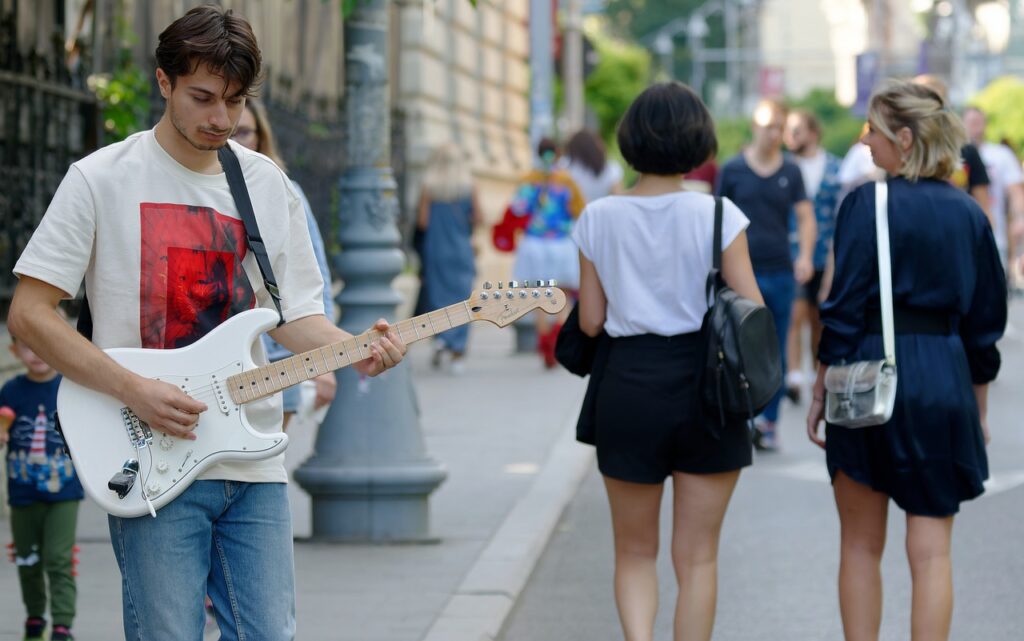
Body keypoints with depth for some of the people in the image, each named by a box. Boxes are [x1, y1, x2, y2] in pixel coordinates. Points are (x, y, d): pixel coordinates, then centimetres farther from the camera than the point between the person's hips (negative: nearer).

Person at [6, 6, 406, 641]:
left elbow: (296, 314, 14)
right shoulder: (102, 179, -3)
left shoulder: (270, 185, 11)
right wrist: (134, 390, -15)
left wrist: (355, 349, -8)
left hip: (255, 466, 4)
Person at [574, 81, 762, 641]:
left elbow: (590, 321, 2)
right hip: (704, 388, -1)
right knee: (696, 557, 9)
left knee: (635, 552, 14)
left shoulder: (598, 219, -2)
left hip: (627, 389, 1)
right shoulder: (717, 216, -8)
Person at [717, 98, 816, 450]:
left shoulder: (791, 172, 7)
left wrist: (806, 256, -12)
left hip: (781, 273, 2)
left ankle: (769, 421, 14)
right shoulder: (732, 170, 2)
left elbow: (806, 217, 4)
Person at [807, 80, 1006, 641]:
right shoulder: (968, 214, 6)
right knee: (931, 551, 4)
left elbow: (845, 307, -10)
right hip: (945, 383, 3)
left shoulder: (867, 204, -8)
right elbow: (985, 321, 10)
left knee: (861, 546, 11)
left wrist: (821, 392, -3)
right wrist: (978, 406, 18)